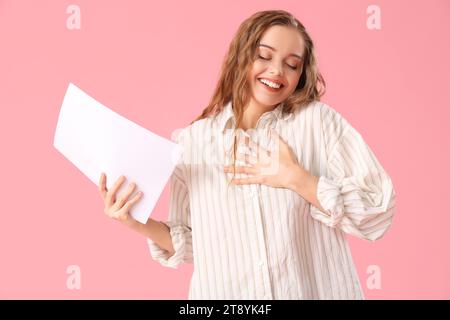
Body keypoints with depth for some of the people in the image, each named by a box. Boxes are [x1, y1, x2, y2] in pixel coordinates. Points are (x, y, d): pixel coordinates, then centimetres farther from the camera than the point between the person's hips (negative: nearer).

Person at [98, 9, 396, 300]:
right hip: (224, 294, 2)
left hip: (314, 292, -1)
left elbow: (379, 211, -12)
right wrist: (141, 224, -11)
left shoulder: (320, 121, -7)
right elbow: (191, 243, 5)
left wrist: (296, 179, -17)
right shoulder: (192, 141, -1)